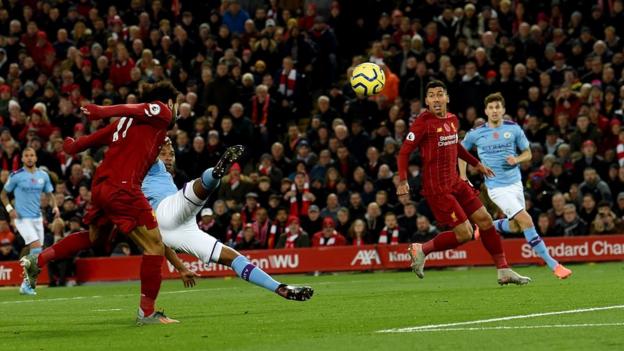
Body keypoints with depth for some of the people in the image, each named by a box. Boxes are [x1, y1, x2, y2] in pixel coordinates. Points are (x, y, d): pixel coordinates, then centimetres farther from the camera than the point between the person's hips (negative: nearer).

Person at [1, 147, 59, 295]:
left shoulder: (43, 175, 7)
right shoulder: (16, 176, -4)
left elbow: (50, 194, 16)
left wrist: (55, 207, -3)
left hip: (37, 218, 5)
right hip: (22, 218, -5)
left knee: (37, 254, 4)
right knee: (36, 248, -19)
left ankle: (26, 284, 17)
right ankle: (26, 284, -12)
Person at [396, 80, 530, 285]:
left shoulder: (453, 120, 9)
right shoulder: (423, 122, -14)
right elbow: (404, 152, -14)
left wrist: (476, 164, 32)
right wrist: (403, 181, -26)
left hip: (455, 182, 8)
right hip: (437, 187, -8)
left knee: (485, 220, 6)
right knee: (464, 233, -12)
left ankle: (503, 271, 15)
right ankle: (421, 250, 7)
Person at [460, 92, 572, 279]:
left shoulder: (514, 129, -1)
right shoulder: (476, 134, -5)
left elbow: (528, 153, 8)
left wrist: (517, 159, -14)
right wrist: (463, 178, 7)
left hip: (515, 183, 4)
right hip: (497, 187, -4)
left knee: (515, 227, 13)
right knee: (526, 221, -16)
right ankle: (552, 264, -15)